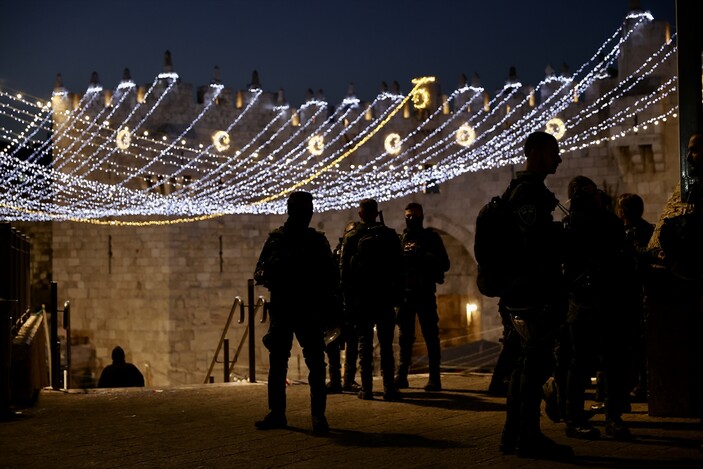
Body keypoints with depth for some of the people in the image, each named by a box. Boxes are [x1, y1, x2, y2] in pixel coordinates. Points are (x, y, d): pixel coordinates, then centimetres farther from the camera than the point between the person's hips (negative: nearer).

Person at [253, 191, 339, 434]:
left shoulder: (317, 240, 6)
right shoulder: (275, 239, 8)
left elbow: (332, 277, 7)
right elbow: (260, 273, 7)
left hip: (309, 312, -1)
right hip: (280, 309, 2)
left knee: (315, 362, -7)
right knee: (277, 362, 5)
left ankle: (318, 414, -3)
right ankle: (276, 412, 12)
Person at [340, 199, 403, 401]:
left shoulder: (351, 237, 0)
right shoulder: (390, 235, 2)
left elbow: (344, 270, 0)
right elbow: (399, 267, 3)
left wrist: (347, 297, 5)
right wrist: (397, 295, 8)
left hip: (360, 297, 0)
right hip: (385, 297, 0)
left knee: (364, 343, 3)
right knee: (386, 344, 2)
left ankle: (366, 388, -1)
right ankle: (389, 388, -3)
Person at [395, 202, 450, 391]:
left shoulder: (431, 237, 5)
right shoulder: (401, 239, 14)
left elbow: (444, 264, -3)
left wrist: (423, 255, -16)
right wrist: (401, 257, -9)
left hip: (425, 293, -3)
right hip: (405, 293, 4)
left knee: (430, 335, -3)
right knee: (405, 336, 7)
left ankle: (434, 378, -2)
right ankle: (401, 376, 13)